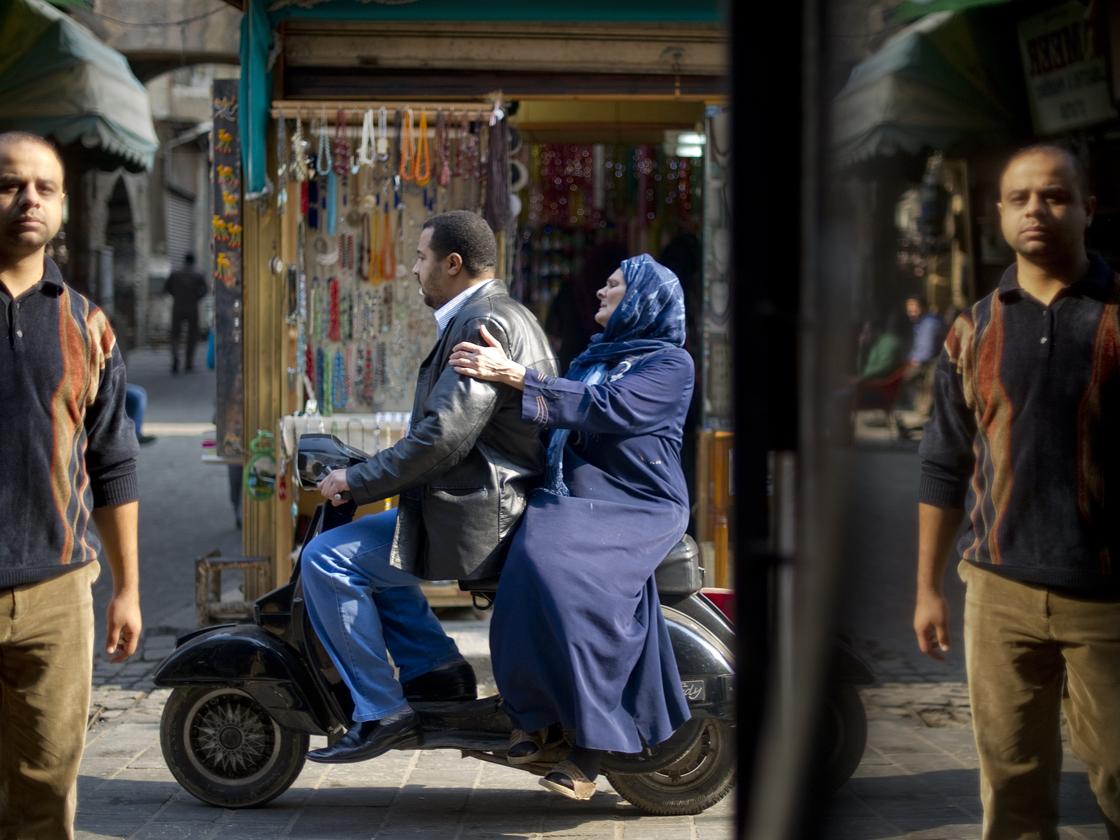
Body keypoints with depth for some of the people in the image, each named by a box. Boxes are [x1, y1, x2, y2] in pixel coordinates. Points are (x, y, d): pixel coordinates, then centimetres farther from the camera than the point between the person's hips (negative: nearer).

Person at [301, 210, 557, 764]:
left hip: (477, 519, -12)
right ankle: (437, 667, 16)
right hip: (500, 504, 12)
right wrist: (367, 477, 20)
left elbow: (443, 437, -25)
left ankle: (380, 711, -8)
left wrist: (355, 482, -16)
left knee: (327, 558, -12)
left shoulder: (483, 324, -17)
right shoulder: (506, 315, 17)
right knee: (365, 543, 25)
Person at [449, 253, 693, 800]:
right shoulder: (593, 357, 27)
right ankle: (533, 713, -21)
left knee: (579, 587, -34)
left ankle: (589, 742, -30)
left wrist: (513, 374, -19)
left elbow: (607, 409, -14)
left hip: (636, 510, -6)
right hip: (568, 499, 6)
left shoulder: (671, 364, 3)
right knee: (535, 565, -28)